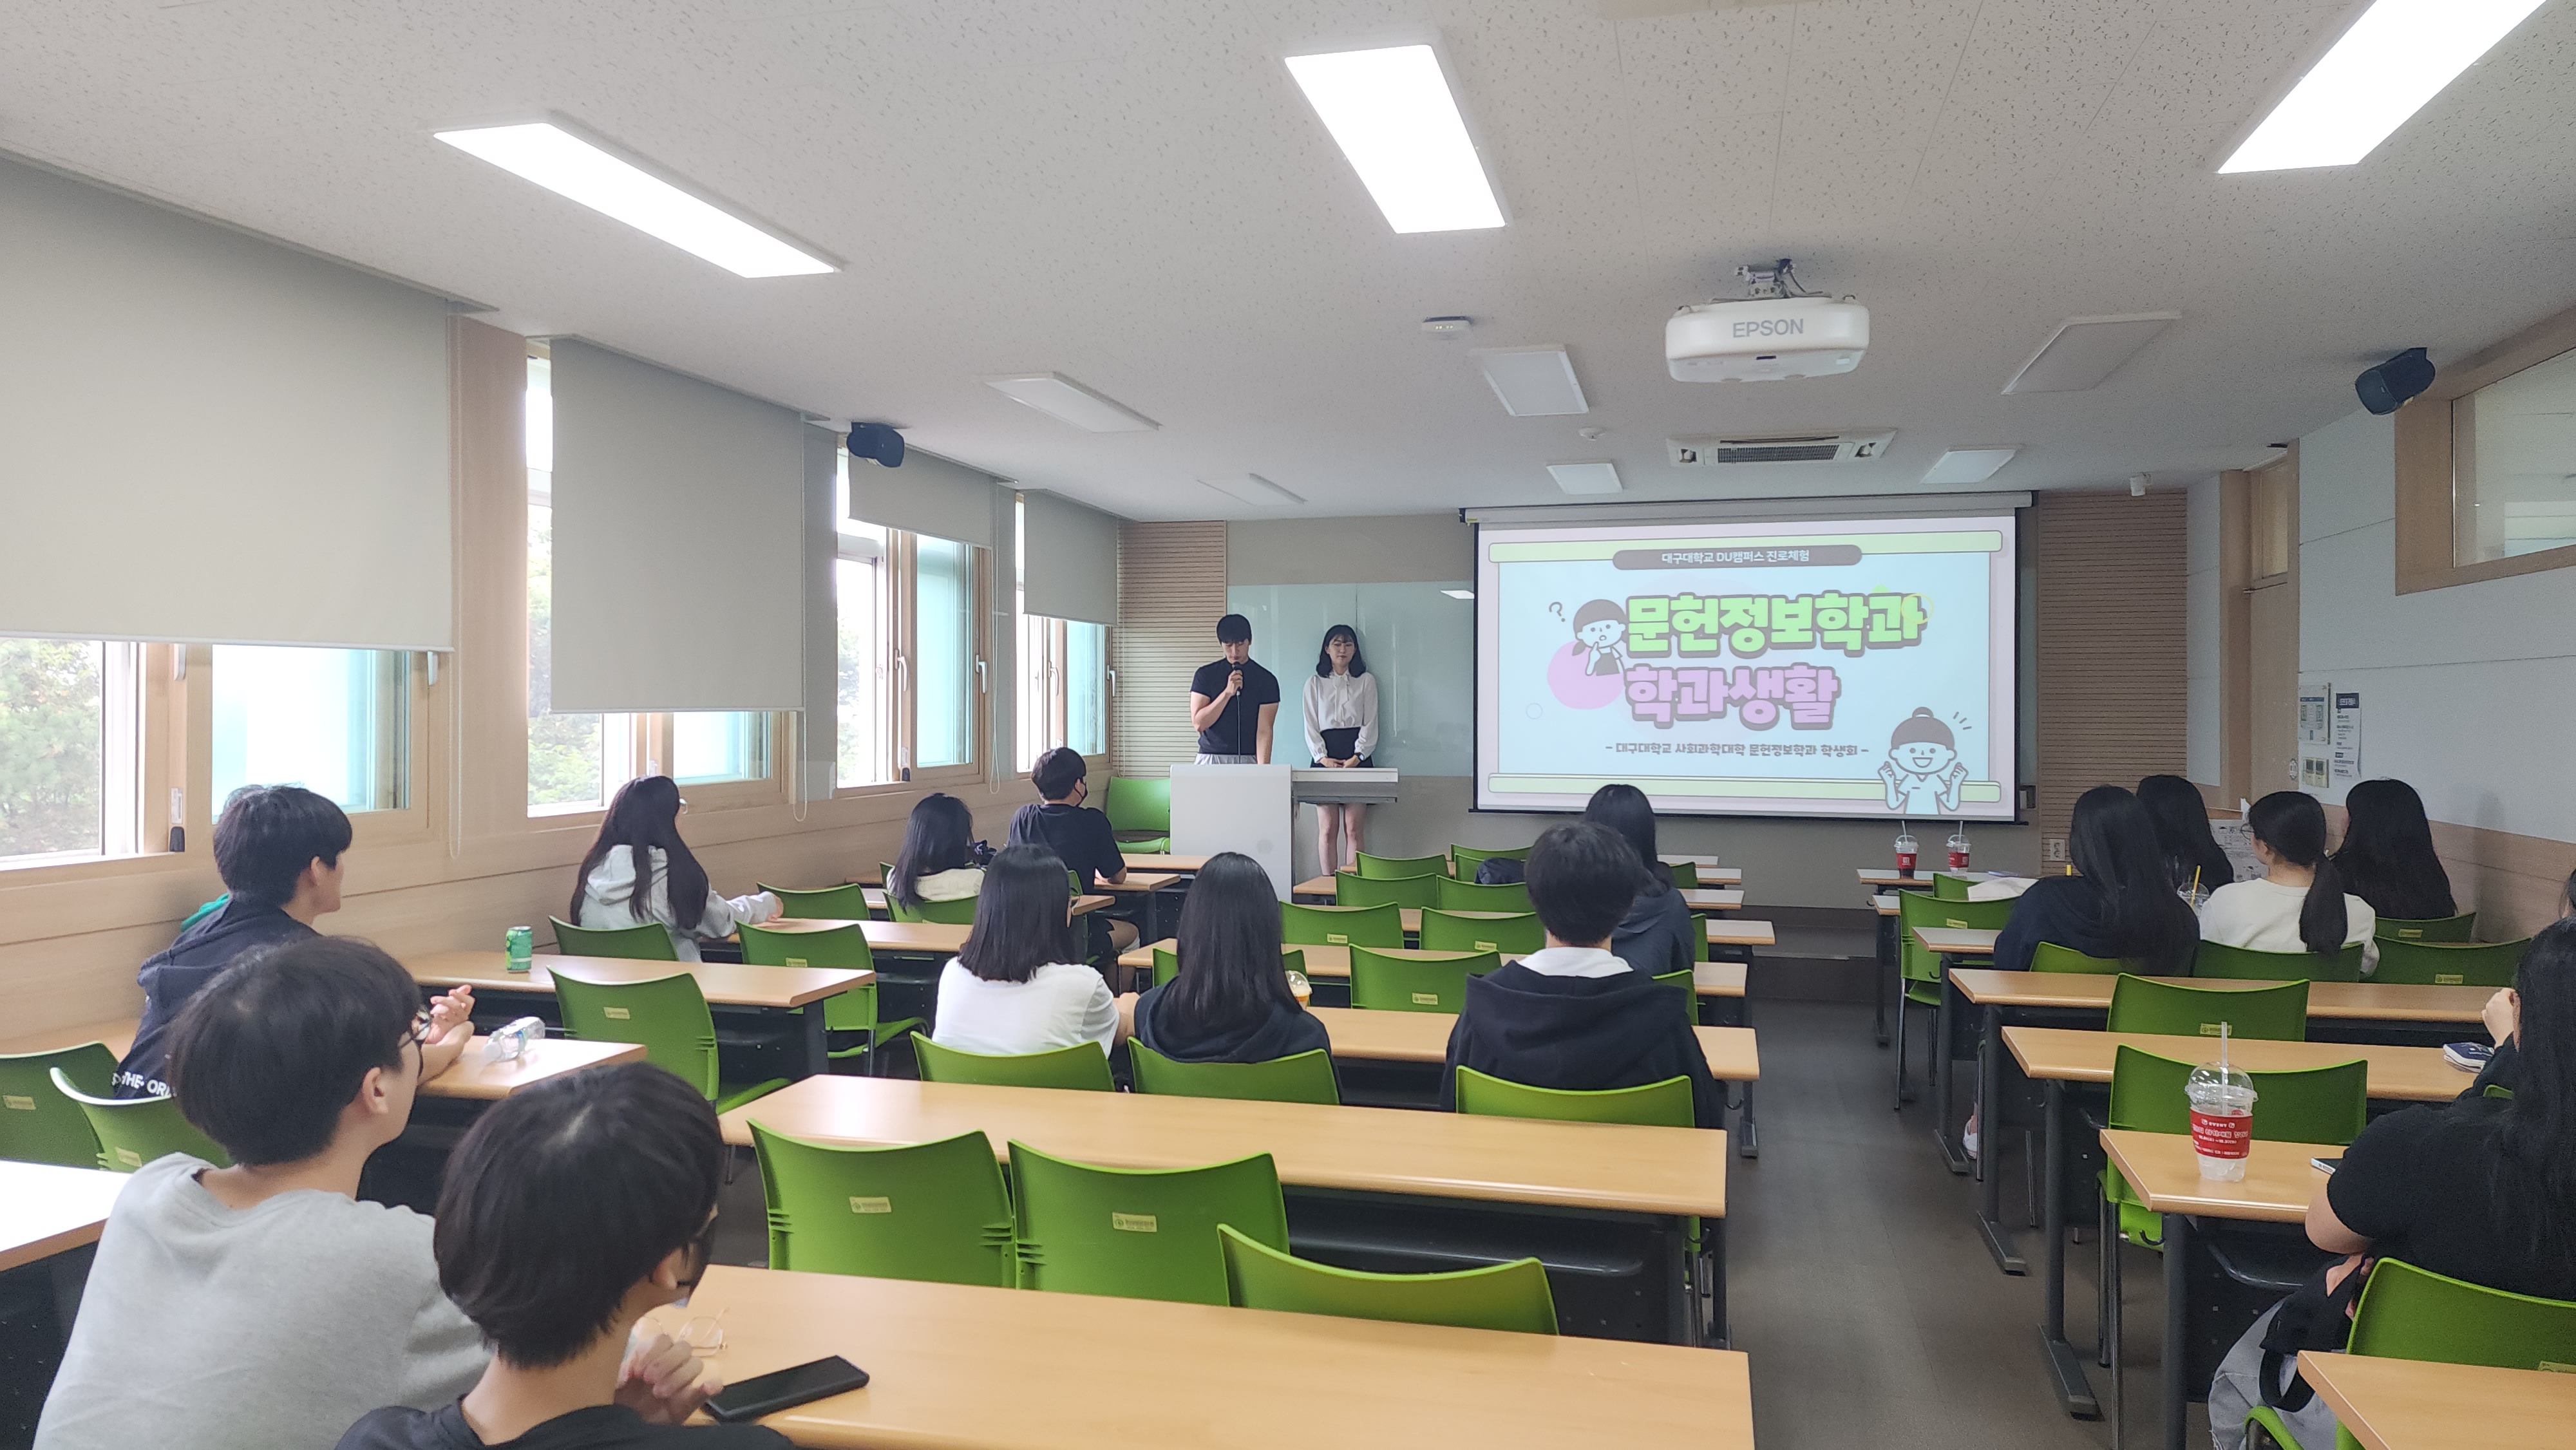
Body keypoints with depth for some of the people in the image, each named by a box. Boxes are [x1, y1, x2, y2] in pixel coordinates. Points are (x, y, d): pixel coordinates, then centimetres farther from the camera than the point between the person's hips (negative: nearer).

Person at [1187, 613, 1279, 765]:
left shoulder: (1266, 680, 0)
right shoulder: (1205, 675, 3)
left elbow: (1264, 730, -7)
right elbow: (1199, 724, -5)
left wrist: (1262, 768, -21)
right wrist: (1227, 693, -15)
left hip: (1249, 760, -1)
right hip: (1211, 758, 1)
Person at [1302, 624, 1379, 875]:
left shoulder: (1366, 681, 12)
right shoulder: (1315, 684, 13)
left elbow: (1370, 723, 5)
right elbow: (1311, 727, 7)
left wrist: (1357, 757, -8)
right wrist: (1323, 758, -8)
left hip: (1358, 760, 0)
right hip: (1325, 760, 1)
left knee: (1352, 827, -6)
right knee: (1328, 828, -4)